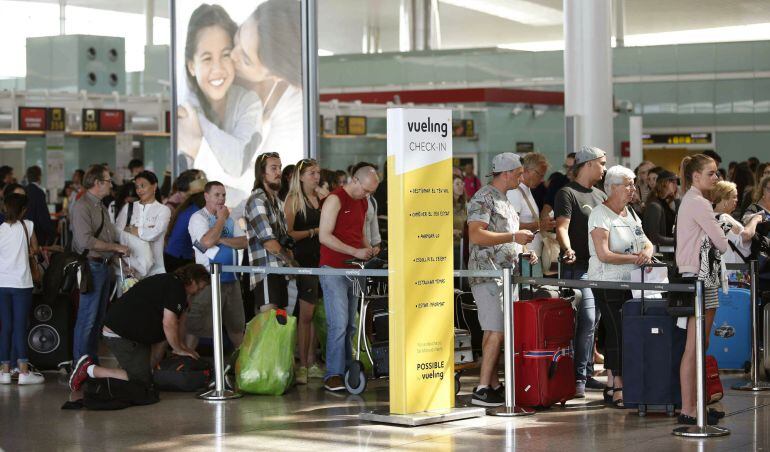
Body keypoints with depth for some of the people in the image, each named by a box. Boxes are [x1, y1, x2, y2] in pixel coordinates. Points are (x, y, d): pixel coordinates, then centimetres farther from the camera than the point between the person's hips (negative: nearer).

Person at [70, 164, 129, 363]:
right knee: (87, 318, -7)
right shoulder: (82, 207, -12)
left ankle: (92, 360, 20)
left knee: (99, 317, 13)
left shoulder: (101, 207, 17)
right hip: (91, 266, -9)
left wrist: (120, 254, 11)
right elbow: (86, 240, -21)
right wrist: (116, 247, -15)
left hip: (104, 265, 9)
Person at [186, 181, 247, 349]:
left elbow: (244, 242, 5)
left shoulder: (229, 219, 15)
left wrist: (222, 240, -11)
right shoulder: (198, 217, -6)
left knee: (236, 323, 16)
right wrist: (221, 219, -10)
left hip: (231, 278, 6)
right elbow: (207, 241, -22)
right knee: (197, 324, -5)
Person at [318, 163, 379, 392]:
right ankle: (333, 375, -9)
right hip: (334, 269, -8)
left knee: (350, 325, 9)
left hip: (354, 270, 8)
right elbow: (324, 236, -17)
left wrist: (368, 248, 7)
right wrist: (356, 252, -19)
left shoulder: (363, 202, 15)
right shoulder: (335, 199, -11)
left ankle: (346, 370, 13)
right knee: (339, 324, -12)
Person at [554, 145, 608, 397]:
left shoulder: (600, 195, 20)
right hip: (579, 266, -8)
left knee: (592, 321, 10)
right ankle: (579, 377, -14)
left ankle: (587, 374, 15)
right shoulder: (568, 193, -4)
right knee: (587, 319, -16)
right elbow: (562, 227, -16)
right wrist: (568, 250, -33)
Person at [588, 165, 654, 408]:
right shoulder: (600, 215, -10)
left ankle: (611, 384, 14)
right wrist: (635, 258, -18)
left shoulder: (630, 212, 16)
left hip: (630, 282, 7)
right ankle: (618, 387, -7)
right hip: (608, 282, -7)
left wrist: (647, 251, -6)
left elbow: (646, 242, 18)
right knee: (617, 331, -9)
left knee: (616, 332, 8)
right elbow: (604, 255, -17)